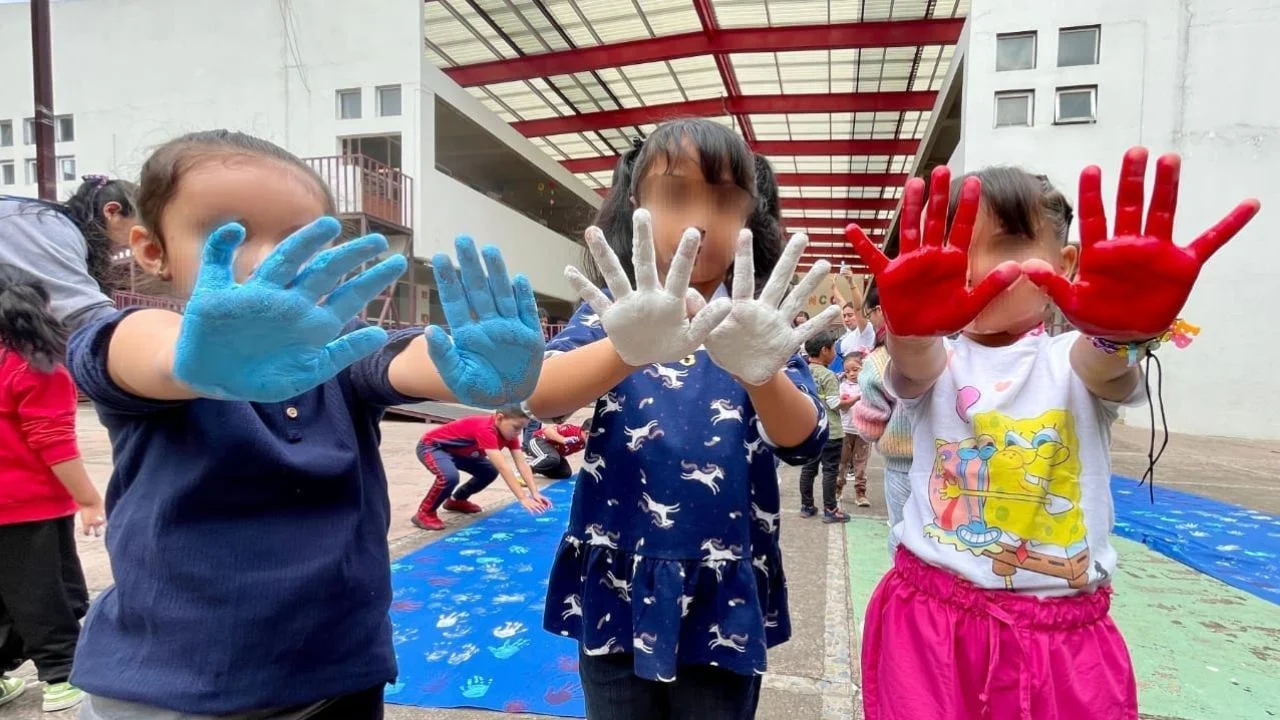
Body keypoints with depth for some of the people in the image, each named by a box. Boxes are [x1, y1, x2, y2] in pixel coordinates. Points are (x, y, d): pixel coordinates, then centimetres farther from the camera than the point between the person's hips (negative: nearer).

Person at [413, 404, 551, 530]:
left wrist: (535, 493, -26)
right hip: (431, 446, -9)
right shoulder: (485, 429, -38)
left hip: (455, 450, 9)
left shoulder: (508, 432, -11)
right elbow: (503, 467, -44)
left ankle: (457, 500, 26)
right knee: (450, 476, -35)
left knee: (490, 471, 4)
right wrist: (523, 498, -45)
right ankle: (424, 513, -9)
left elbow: (522, 464, -16)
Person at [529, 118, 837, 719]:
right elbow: (536, 395, -22)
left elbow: (803, 440, -17)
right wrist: (625, 349, -42)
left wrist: (761, 372, -39)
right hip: (616, 590, 0)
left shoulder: (761, 321, -3)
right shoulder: (609, 312, -4)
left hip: (725, 598, 1)